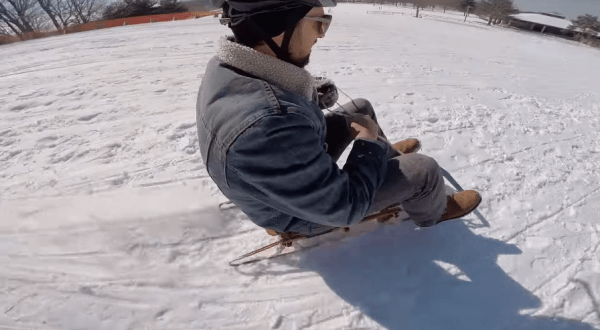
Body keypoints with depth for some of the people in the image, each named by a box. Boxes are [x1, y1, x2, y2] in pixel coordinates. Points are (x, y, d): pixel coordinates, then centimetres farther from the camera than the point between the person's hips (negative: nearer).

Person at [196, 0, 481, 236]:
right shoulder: (267, 127, -45)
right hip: (302, 211, -7)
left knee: (361, 107, 15)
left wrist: (311, 97, -7)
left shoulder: (224, 65, -15)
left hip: (298, 166, 8)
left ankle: (387, 154, 44)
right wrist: (369, 143, -16)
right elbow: (344, 206, -31)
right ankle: (432, 211, 32)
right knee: (423, 169, -3)